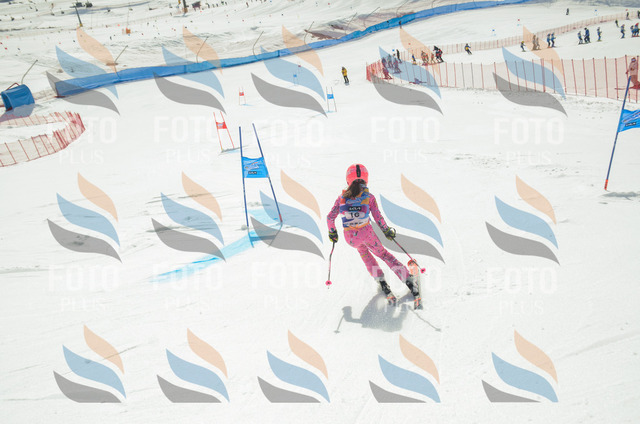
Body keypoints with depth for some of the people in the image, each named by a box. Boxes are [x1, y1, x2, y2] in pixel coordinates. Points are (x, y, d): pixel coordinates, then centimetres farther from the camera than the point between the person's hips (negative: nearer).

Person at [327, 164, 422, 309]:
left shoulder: (341, 198, 0)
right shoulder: (369, 197, -5)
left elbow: (330, 217, 1)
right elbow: (378, 218, -6)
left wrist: (332, 232, 17)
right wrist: (387, 231, 10)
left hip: (350, 238, 2)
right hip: (367, 233, -2)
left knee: (363, 251, 32)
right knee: (383, 254, 18)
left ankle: (382, 282, 21)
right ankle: (409, 281, 12)